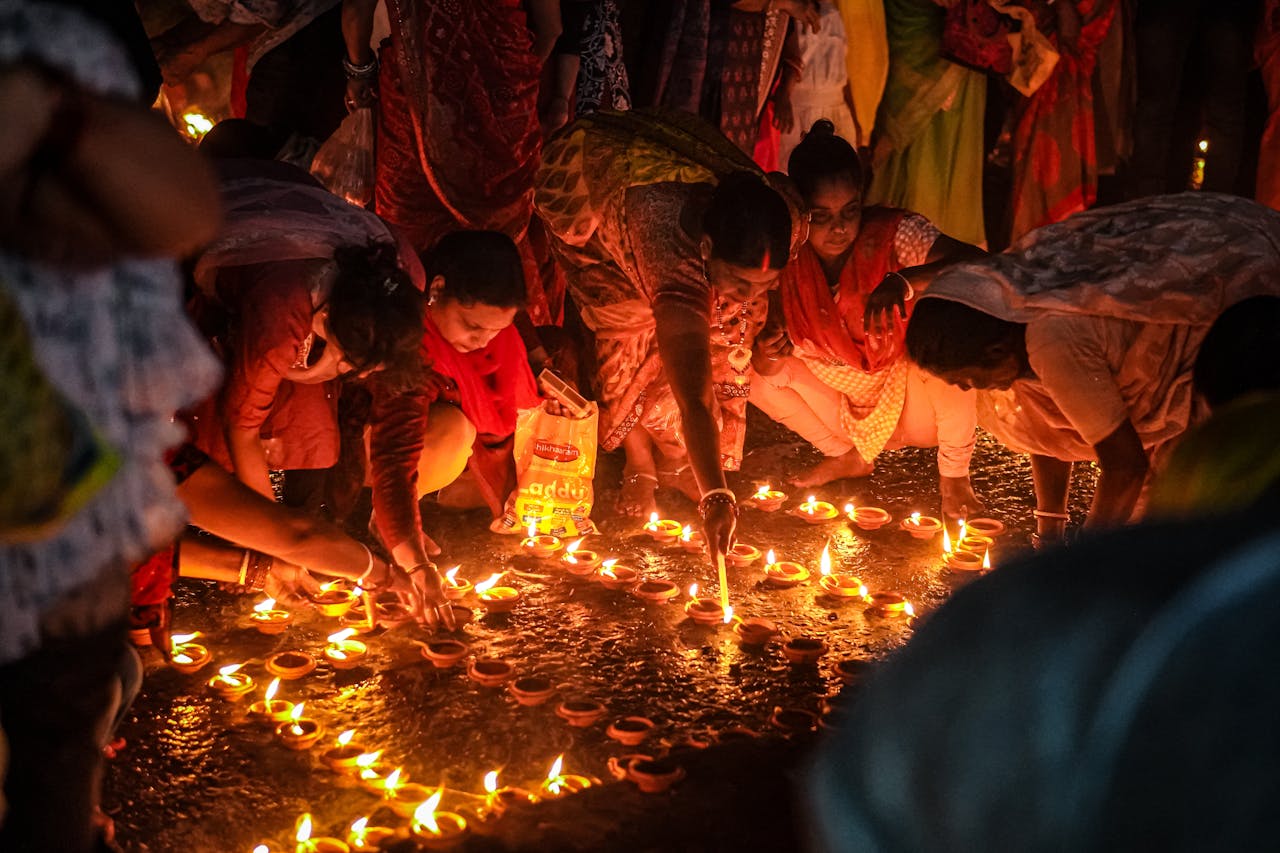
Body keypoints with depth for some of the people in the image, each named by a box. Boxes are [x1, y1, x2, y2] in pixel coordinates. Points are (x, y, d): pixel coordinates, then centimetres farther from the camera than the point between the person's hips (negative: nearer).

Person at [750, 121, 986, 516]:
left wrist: (903, 282, -52)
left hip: (910, 402, -4)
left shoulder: (892, 234, -24)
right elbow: (768, 369, -10)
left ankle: (955, 473, -7)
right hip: (843, 407, 4)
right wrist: (765, 357, -36)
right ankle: (848, 455, 12)